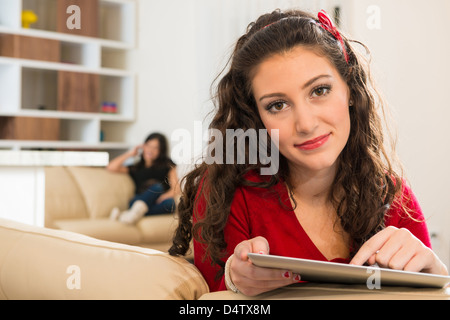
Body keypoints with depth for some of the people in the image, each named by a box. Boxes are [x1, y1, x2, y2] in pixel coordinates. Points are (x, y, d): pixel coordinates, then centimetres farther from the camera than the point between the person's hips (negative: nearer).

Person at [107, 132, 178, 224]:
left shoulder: (167, 165, 23)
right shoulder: (136, 168, 25)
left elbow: (176, 188, 7)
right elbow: (111, 167, 16)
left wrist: (165, 195, -15)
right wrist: (130, 153, 18)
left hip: (159, 205, 0)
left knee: (169, 203, -38)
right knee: (157, 187, -32)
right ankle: (137, 211, -59)